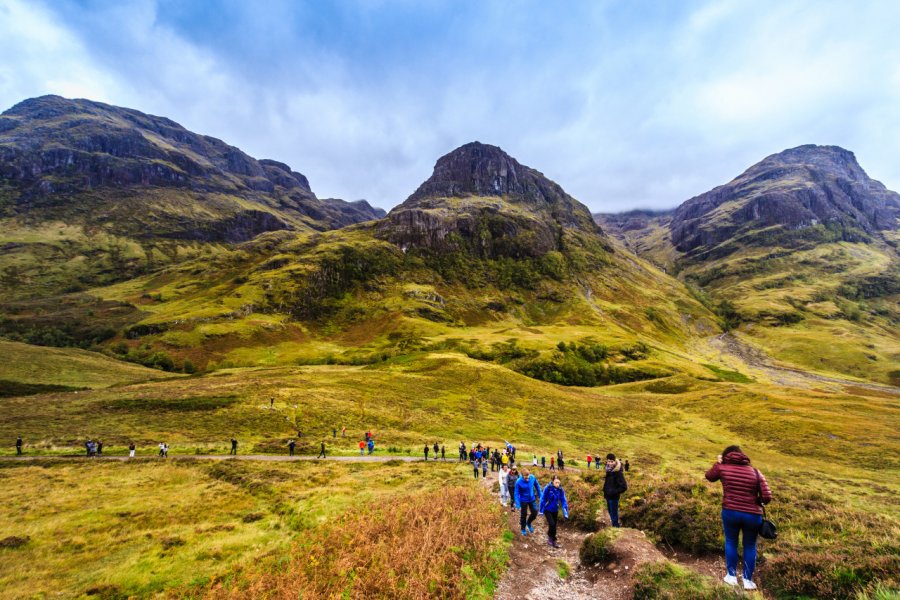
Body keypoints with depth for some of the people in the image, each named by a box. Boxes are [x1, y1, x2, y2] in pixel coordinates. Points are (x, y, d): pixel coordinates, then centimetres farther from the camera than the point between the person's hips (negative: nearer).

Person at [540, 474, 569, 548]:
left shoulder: (560, 489, -14)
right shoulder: (548, 488, -23)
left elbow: (563, 501, -9)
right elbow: (543, 499, -14)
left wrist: (565, 513, -13)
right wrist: (541, 511, -8)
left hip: (555, 510, 4)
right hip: (547, 509, -4)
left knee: (554, 525, 12)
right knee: (551, 524, -15)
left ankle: (553, 541, 30)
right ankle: (550, 538, 10)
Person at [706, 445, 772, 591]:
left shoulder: (722, 468, -2)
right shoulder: (755, 472, -1)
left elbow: (709, 476, 19)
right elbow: (767, 497, -6)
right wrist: (755, 501, 14)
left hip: (730, 512, -1)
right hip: (752, 515, 1)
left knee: (731, 542, 21)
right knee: (750, 546, 21)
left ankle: (731, 576, 28)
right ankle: (747, 580, 29)